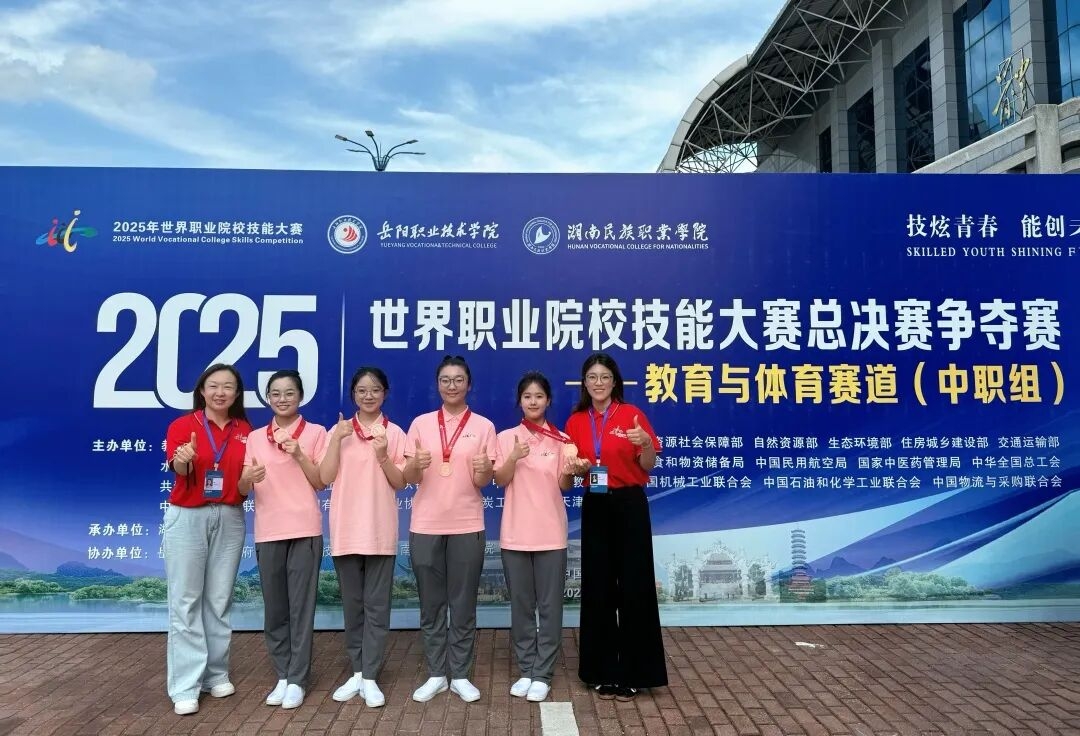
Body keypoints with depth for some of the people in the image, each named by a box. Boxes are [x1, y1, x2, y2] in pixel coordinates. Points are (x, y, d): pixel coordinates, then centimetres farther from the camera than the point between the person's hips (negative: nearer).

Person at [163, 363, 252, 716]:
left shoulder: (245, 431, 6)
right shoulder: (182, 425, -5)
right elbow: (178, 470, -20)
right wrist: (183, 460, -42)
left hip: (229, 518, 3)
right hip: (187, 518, -3)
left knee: (220, 599, 10)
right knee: (185, 601, -1)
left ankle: (216, 674, 21)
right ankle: (185, 687, 5)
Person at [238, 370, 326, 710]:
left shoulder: (315, 433, 2)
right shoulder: (255, 437, 10)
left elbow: (321, 482, -1)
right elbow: (242, 489, 5)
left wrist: (299, 455, -15)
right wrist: (250, 478, -17)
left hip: (304, 529, -3)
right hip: (268, 531, 3)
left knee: (301, 606, 0)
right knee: (274, 607, 7)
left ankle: (297, 679, 9)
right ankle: (283, 675, 20)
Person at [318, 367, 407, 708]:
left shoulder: (394, 433, 2)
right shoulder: (338, 430, 6)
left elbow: (400, 483, -2)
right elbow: (325, 477, -4)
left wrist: (383, 456, -18)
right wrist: (337, 439, -13)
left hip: (379, 530, -2)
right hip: (346, 529, 2)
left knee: (376, 605, 2)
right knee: (352, 603, 11)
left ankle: (370, 677, 9)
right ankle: (357, 671, 22)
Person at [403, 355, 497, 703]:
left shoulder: (483, 426, 1)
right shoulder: (421, 423, 4)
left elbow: (483, 482, 0)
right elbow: (409, 478, 3)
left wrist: (484, 470, -23)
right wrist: (416, 465, -19)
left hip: (467, 526, -1)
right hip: (425, 526, 1)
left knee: (463, 604, 5)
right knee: (431, 604, 8)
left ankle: (460, 675, 18)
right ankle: (435, 674, 21)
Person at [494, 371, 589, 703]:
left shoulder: (561, 440, 3)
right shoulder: (506, 438, 4)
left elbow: (564, 485, 2)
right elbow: (500, 481, -3)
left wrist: (571, 472, -19)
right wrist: (514, 458, -20)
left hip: (550, 533, -1)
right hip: (516, 532, 1)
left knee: (550, 605, 2)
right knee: (521, 604, 8)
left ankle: (542, 674, 12)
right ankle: (526, 670, 20)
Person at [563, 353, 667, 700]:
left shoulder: (631, 414, -4)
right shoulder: (575, 421, 6)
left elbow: (648, 467, -1)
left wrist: (646, 443, -21)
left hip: (629, 505, -3)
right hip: (594, 507, 3)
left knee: (634, 585, 0)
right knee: (598, 586, 8)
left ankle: (632, 671, 14)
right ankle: (604, 670, 20)